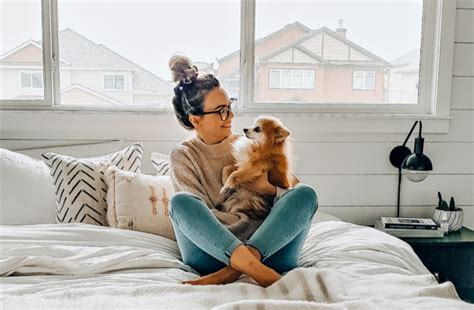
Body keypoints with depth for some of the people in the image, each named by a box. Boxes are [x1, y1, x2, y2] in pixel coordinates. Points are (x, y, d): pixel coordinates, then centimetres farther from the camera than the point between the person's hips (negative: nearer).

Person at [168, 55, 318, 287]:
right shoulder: (183, 155, 7)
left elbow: (293, 198, 11)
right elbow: (200, 214, -5)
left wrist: (270, 189, -11)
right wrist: (251, 223, -10)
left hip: (268, 248, 3)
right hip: (213, 252, -2)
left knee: (305, 194, -20)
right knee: (180, 202, -27)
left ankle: (230, 273, -34)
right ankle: (257, 271, -43)